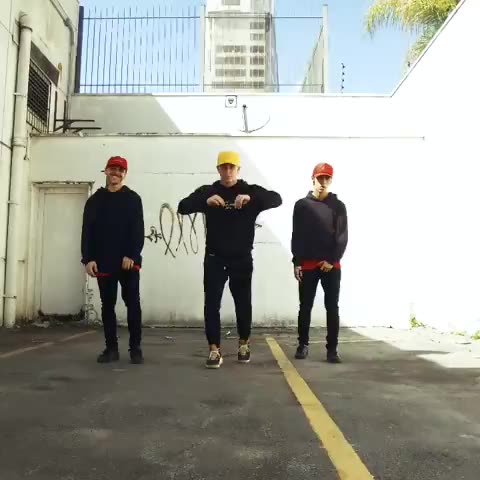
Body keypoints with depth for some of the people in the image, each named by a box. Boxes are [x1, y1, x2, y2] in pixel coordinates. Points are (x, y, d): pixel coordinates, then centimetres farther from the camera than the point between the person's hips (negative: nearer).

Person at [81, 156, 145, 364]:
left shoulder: (133, 199, 4)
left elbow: (138, 231, -4)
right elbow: (87, 232, 6)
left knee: (132, 303, -1)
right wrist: (88, 258, -5)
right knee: (107, 304, 6)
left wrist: (132, 255, -15)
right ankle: (111, 348, 14)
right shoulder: (95, 200, 12)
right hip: (103, 262, 3)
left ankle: (135, 348, 6)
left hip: (128, 261, -2)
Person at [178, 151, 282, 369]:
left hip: (242, 259, 0)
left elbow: (276, 199, -14)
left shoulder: (251, 190, 1)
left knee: (243, 303, 10)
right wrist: (206, 201, -29)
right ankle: (214, 350, 3)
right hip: (214, 259, 0)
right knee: (212, 304, -4)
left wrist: (251, 198, -32)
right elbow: (183, 207, -10)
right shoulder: (207, 191, 3)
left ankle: (244, 343, 30)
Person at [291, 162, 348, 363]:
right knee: (305, 306, 6)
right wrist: (296, 262, -5)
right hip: (307, 264, 0)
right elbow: (296, 236, 2)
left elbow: (343, 237, -1)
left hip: (331, 265, 0)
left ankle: (332, 349, 7)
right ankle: (303, 344, 19)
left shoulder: (338, 206, 5)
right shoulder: (302, 205, 5)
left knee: (332, 308, 1)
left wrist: (332, 260, -11)